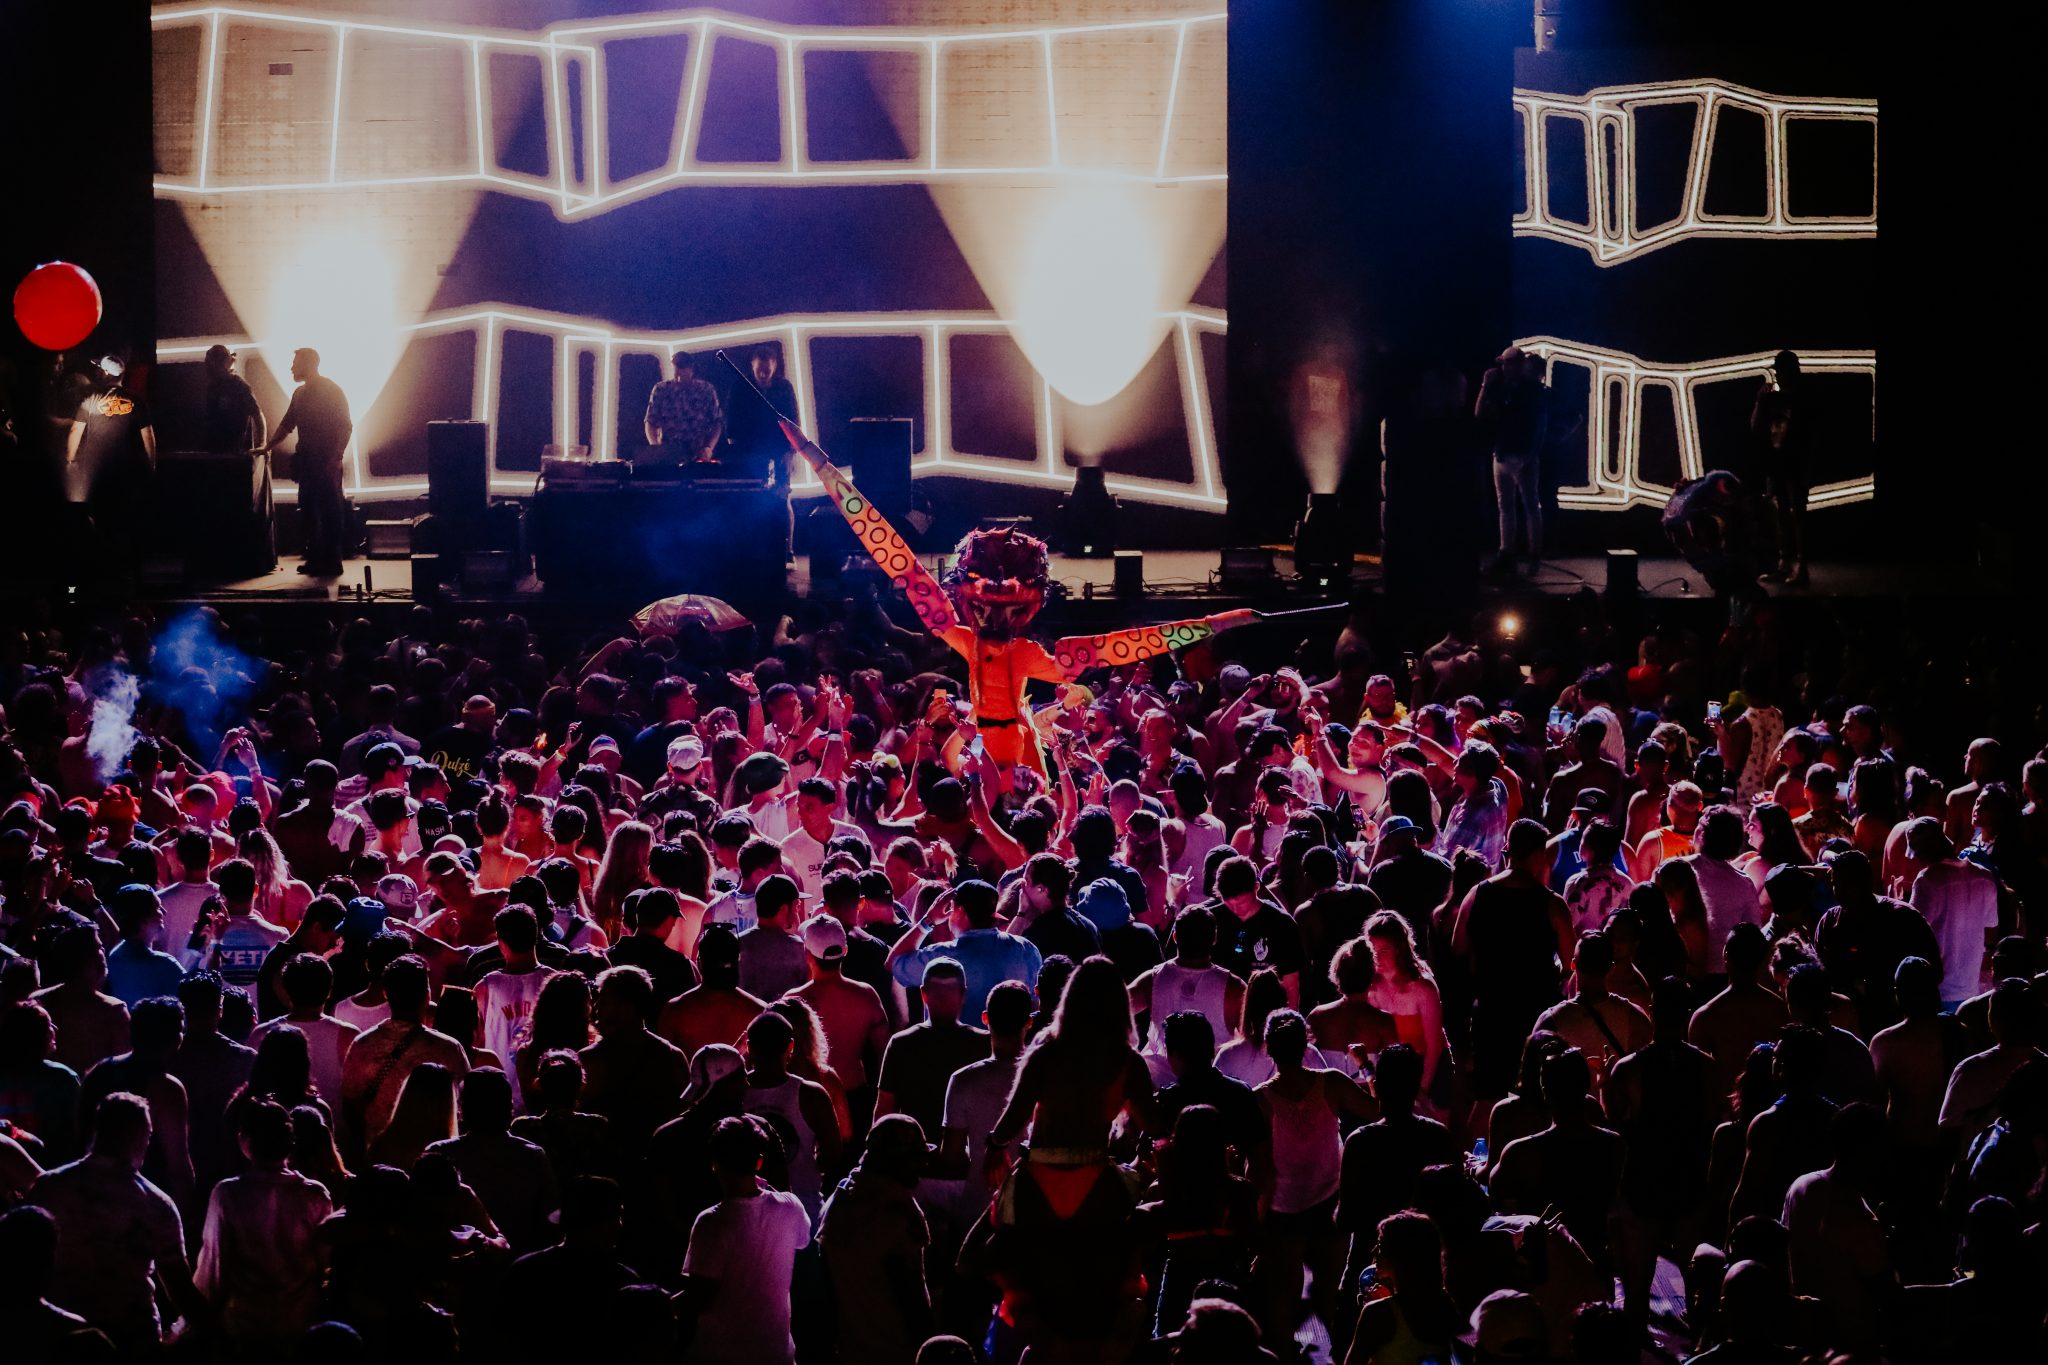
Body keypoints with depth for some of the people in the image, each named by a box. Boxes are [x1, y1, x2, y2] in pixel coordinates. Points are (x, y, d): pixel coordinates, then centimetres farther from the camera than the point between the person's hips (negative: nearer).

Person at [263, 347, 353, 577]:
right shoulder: (300, 394, 16)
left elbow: (346, 426, -9)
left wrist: (335, 458, -17)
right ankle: (315, 560, 11)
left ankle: (331, 562, -4)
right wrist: (268, 447, 10)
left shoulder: (332, 390, -6)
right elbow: (287, 425, 21)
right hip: (307, 461, 8)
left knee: (329, 512, -6)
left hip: (326, 463, -8)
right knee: (309, 510, 7)